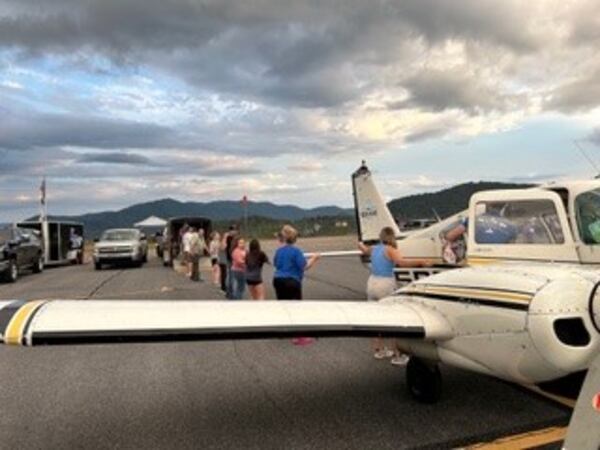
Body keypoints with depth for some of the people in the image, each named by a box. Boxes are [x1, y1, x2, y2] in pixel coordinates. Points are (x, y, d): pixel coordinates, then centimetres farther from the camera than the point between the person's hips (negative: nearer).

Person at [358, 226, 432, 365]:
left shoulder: (374, 249, 11)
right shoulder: (390, 250, -9)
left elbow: (364, 249, 33)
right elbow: (402, 262, -27)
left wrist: (361, 244, 55)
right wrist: (421, 262, -31)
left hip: (372, 283, 7)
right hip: (385, 286, -7)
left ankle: (379, 350, 29)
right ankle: (397, 355, 2)